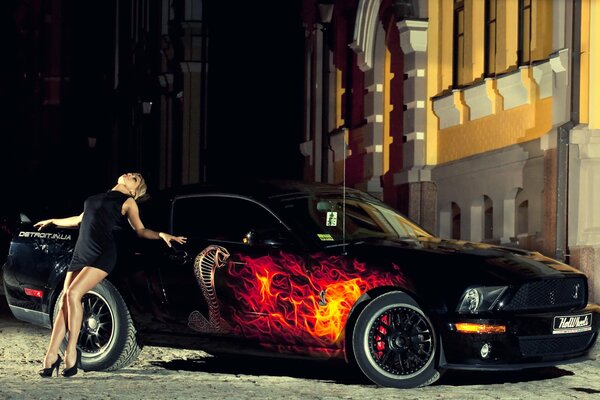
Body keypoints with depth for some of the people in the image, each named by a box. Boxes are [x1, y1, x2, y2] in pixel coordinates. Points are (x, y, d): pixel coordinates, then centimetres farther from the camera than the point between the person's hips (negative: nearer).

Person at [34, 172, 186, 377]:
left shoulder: (128, 202, 12)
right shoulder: (98, 197, 27)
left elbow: (141, 230, 13)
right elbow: (81, 219, 39)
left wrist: (161, 234, -6)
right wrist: (53, 221, 52)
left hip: (102, 255, -5)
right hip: (81, 253, 5)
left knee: (73, 294, -23)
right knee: (65, 301, -6)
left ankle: (71, 352, -18)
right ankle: (51, 356, -8)